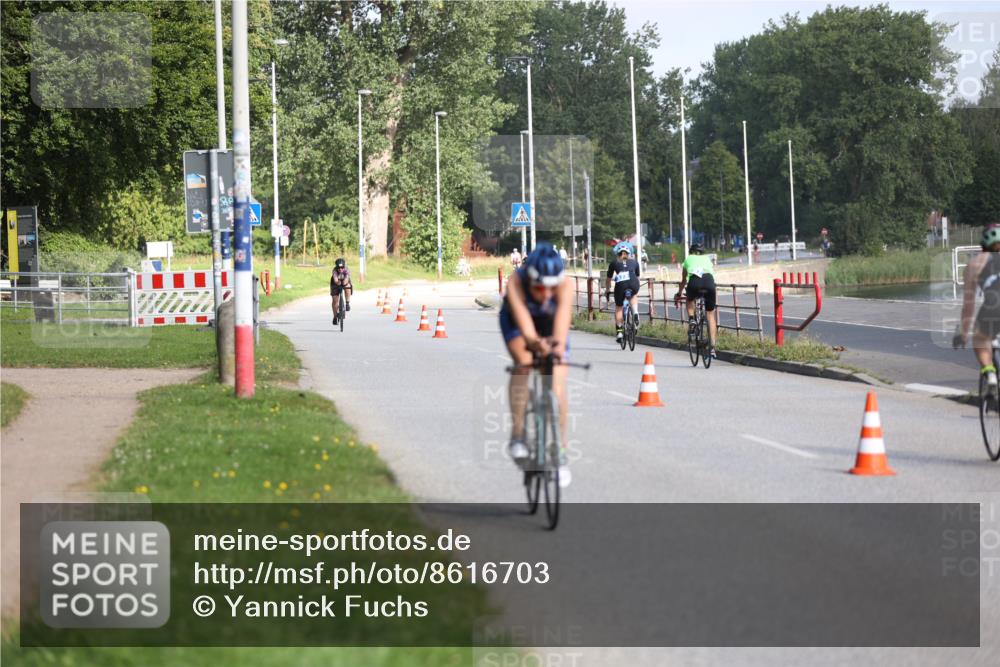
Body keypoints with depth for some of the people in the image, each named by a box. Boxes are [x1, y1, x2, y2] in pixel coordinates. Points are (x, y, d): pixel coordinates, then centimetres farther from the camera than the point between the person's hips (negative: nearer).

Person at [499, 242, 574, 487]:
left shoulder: (565, 287, -38)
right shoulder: (515, 283, -39)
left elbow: (563, 317, -52)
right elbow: (523, 320, -51)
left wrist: (558, 345, -71)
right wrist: (534, 342, -71)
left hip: (551, 327, 1)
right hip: (517, 323, -1)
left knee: (557, 386, -10)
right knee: (524, 362, -30)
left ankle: (560, 452, 6)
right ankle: (517, 435, -27)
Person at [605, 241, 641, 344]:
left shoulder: (614, 262, 25)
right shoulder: (634, 262, 27)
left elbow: (609, 279, 31)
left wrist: (608, 291, 44)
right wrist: (636, 289, 51)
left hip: (620, 285, -1)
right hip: (633, 284, 1)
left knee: (618, 308, 16)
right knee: (633, 297, 34)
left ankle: (619, 331, 13)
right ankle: (635, 314, 9)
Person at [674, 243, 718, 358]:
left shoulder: (688, 259, 33)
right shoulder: (707, 259, 36)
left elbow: (683, 281, 43)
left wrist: (678, 294, 58)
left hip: (695, 281, -1)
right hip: (709, 281, 1)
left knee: (690, 300, 35)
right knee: (710, 314, 14)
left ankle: (691, 320, 8)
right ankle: (712, 346, 5)